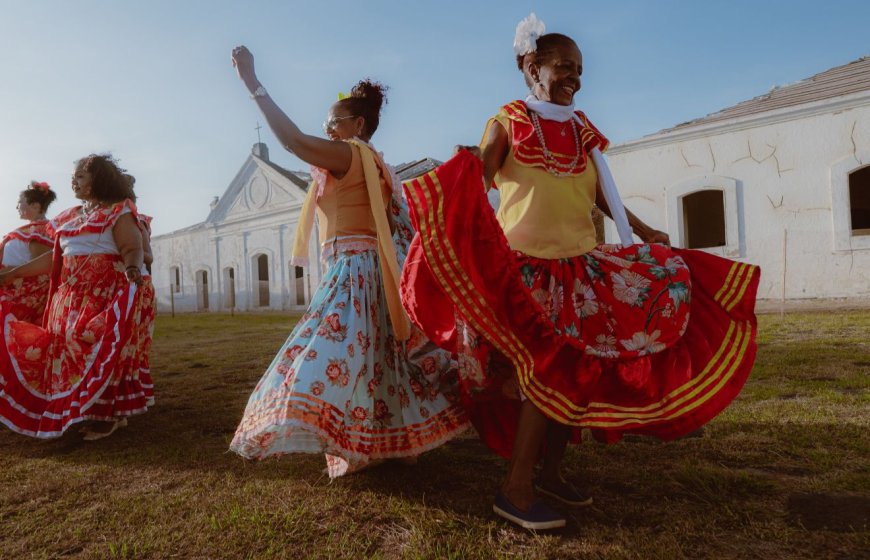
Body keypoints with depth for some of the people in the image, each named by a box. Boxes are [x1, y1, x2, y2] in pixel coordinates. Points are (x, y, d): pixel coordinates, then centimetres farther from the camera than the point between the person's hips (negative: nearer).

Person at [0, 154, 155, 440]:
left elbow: (133, 249, -16)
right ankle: (97, 411, 15)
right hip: (73, 296, 7)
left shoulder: (119, 212, -5)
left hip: (109, 295, -7)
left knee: (103, 350, -8)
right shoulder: (70, 217, 16)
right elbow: (55, 256, 18)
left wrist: (132, 269, -38)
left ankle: (108, 414, 3)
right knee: (73, 349, 6)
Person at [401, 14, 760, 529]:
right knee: (552, 371, -12)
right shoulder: (506, 123, 1)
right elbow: (475, 182, -10)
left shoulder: (582, 129, 17)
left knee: (579, 371, 6)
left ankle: (550, 471, 22)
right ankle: (516, 489, -1)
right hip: (528, 264, -6)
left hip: (581, 263, 7)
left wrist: (640, 229, 18)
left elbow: (602, 193, 21)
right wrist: (463, 170, -32)